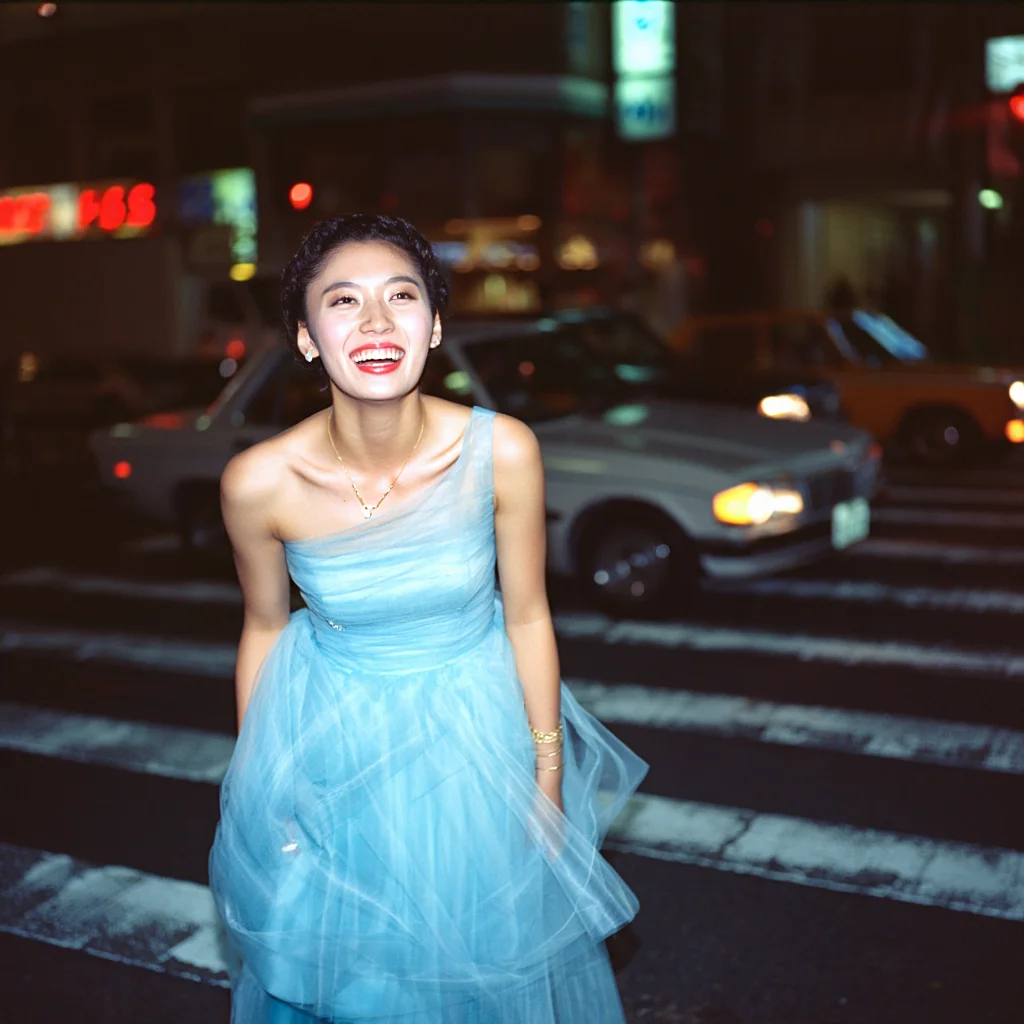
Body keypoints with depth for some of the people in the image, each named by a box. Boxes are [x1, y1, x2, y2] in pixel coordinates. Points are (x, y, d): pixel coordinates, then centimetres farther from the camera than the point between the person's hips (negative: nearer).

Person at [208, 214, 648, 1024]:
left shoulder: (501, 452, -23)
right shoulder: (259, 482, -22)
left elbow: (527, 617, -10)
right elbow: (265, 627, -5)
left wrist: (549, 776, -2)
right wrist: (251, 779, 6)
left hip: (477, 725, 1)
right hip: (330, 739, 0)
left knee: (499, 946, 21)